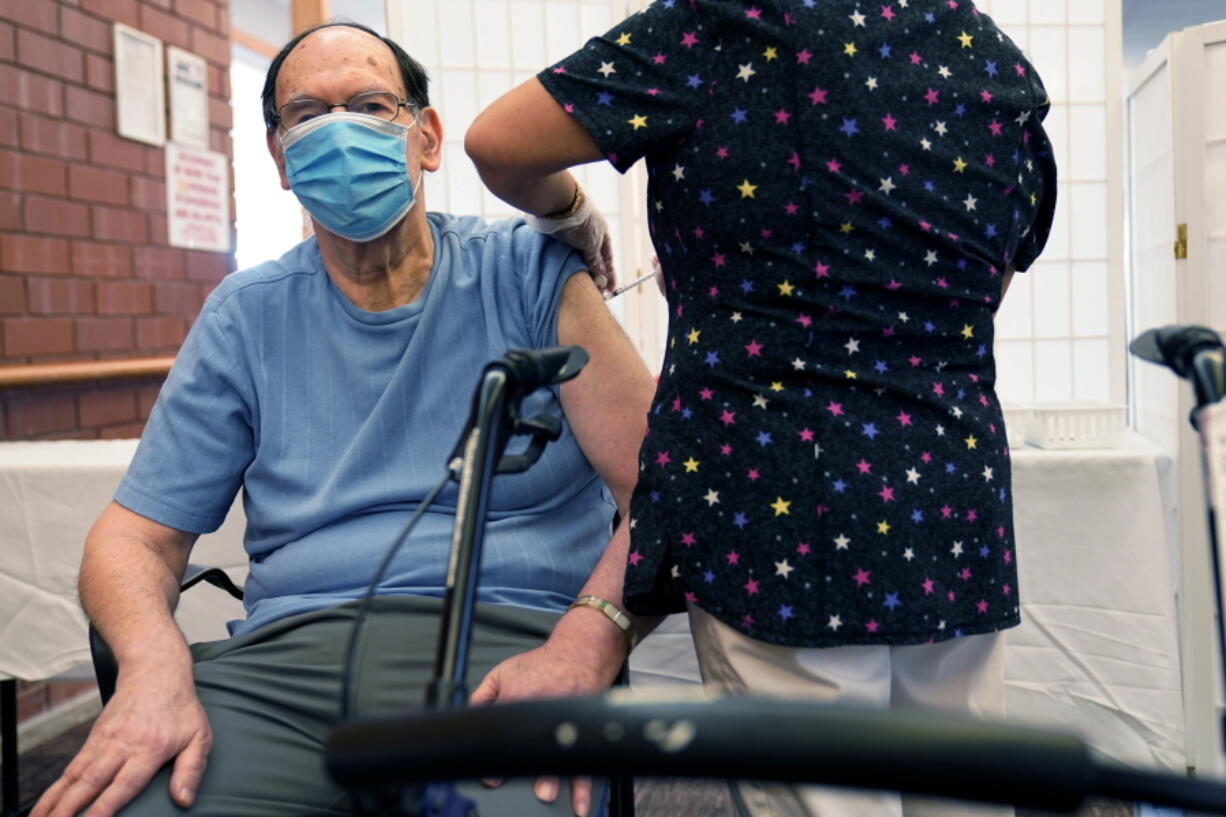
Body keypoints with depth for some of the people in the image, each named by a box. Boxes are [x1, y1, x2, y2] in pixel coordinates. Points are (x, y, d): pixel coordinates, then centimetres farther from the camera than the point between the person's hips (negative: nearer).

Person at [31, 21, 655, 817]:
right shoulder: (247, 317, 12)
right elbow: (136, 535, 11)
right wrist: (155, 664, -12)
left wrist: (585, 645, -20)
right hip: (286, 653, 3)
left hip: (502, 645, -2)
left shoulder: (529, 274, 4)